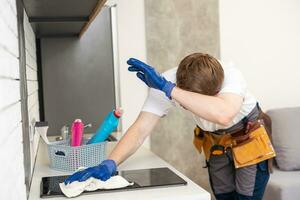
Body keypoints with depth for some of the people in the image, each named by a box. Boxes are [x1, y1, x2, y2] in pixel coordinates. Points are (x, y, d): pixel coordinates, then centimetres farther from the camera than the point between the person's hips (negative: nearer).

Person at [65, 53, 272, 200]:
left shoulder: (230, 74, -37)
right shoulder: (166, 82, -28)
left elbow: (224, 115, -57)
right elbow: (141, 129, -31)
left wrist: (167, 88, -55)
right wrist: (110, 164, -46)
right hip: (216, 141, 3)